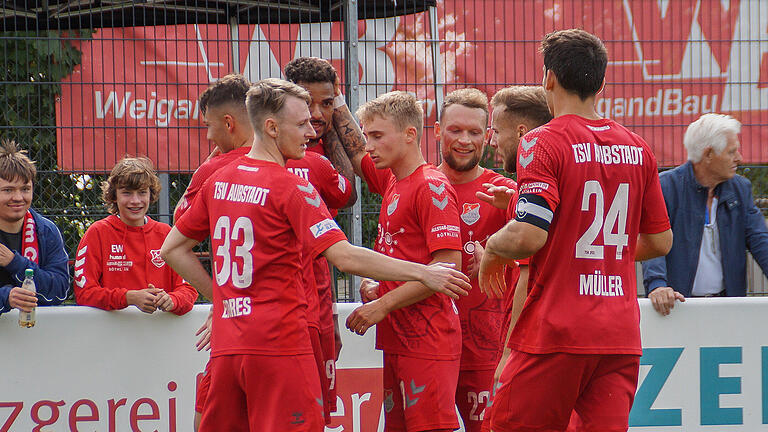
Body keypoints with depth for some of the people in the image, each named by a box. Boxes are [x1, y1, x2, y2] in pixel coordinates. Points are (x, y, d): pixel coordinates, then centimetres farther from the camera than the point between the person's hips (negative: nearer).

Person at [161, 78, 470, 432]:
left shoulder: (219, 181, 11)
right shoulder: (290, 187, -9)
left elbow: (172, 249, 19)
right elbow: (343, 256, -17)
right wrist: (422, 273, -12)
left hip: (225, 349, 7)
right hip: (278, 344, -7)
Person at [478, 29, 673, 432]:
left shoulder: (542, 143, -8)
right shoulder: (636, 148, 10)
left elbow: (529, 236, -19)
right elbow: (660, 241, 16)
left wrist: (491, 248, 2)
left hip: (557, 333, -5)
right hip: (620, 335, 5)